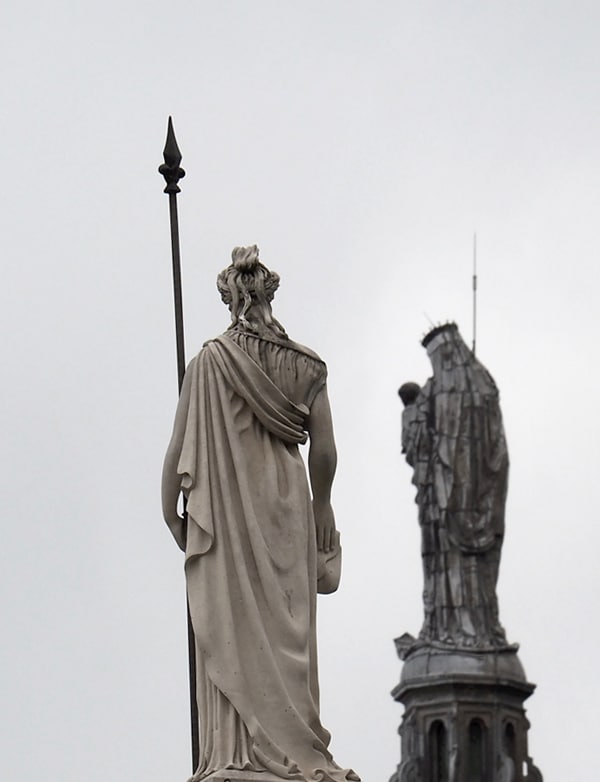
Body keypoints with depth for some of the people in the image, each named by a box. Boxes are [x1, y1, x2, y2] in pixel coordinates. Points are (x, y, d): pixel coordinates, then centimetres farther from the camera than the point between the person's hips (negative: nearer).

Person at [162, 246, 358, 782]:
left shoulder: (210, 362, -6)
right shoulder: (307, 365, 3)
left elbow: (178, 449, -6)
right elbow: (325, 451, 3)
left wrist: (170, 512, 5)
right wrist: (320, 507, 17)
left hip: (225, 508, -3)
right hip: (288, 513, 3)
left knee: (233, 631, -2)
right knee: (288, 629, 7)